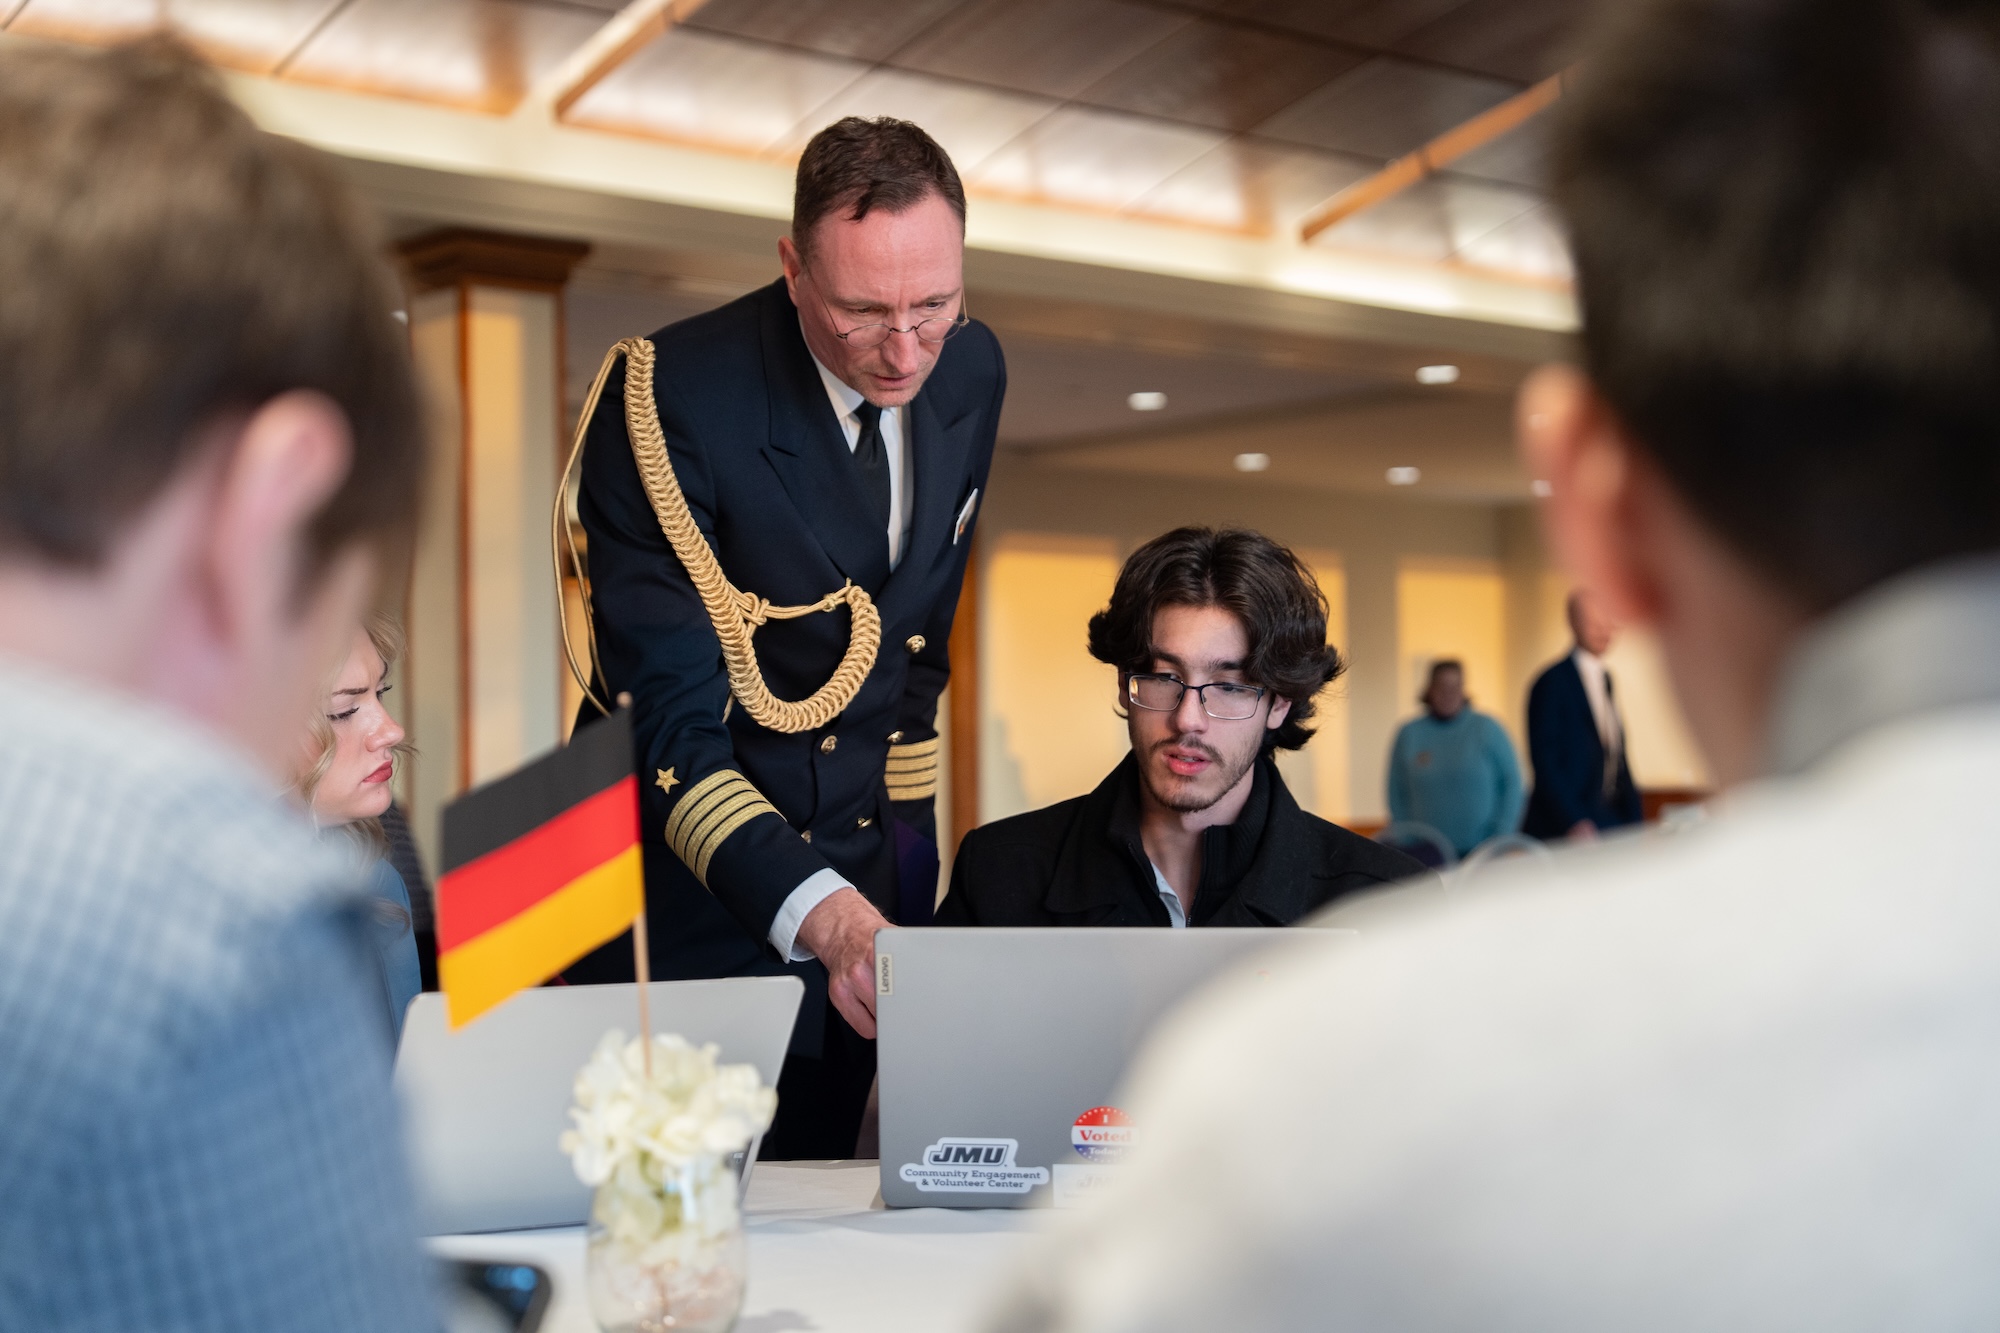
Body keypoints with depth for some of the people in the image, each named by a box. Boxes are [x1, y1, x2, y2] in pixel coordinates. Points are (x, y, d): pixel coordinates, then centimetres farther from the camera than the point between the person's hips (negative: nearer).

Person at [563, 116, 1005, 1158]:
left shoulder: (972, 370, -3)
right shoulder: (666, 404, -24)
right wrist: (826, 916, -42)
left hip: (865, 858, 5)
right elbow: (670, 729, -28)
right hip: (693, 887, -5)